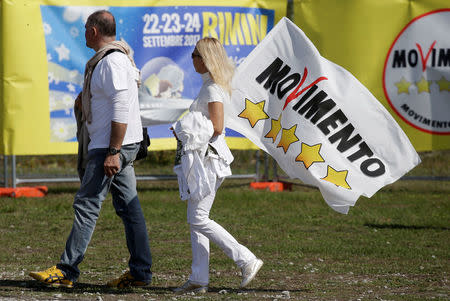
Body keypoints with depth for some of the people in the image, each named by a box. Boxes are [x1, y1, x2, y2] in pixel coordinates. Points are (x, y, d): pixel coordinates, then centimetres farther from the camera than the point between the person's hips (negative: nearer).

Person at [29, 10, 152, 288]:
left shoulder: (112, 62, -15)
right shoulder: (109, 59, 18)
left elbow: (122, 110, -22)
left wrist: (113, 152, -25)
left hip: (112, 145, -11)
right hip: (120, 146, 11)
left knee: (87, 205, -8)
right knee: (128, 206, 8)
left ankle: (67, 270, -7)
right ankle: (141, 272, 7)